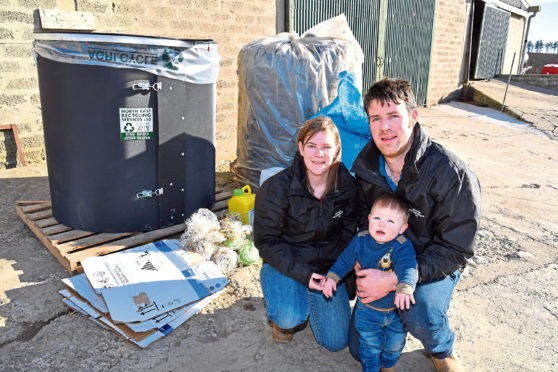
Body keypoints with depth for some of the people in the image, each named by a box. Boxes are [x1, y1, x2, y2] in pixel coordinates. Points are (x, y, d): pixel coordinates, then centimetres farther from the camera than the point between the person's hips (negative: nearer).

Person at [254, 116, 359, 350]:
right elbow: (266, 240, -14)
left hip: (329, 264, 3)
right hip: (285, 263, -3)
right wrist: (302, 273, -22)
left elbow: (348, 235, 3)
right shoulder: (277, 188, -17)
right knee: (290, 319, -30)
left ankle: (306, 300, 27)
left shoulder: (347, 187, -7)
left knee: (336, 341, -3)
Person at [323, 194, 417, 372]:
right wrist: (332, 277, -4)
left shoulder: (402, 247, -24)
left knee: (394, 345, 21)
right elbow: (345, 260, 3)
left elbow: (407, 268, -39)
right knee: (369, 346, 15)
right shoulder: (360, 240, -11)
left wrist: (405, 288, -57)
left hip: (396, 309, -1)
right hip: (367, 309, 1)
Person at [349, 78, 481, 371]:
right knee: (360, 348, 3)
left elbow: (456, 250, -24)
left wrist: (393, 281, -31)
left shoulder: (452, 174, -26)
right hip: (382, 259, 4)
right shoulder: (365, 164, -10)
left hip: (435, 265, -4)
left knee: (420, 315, -35)